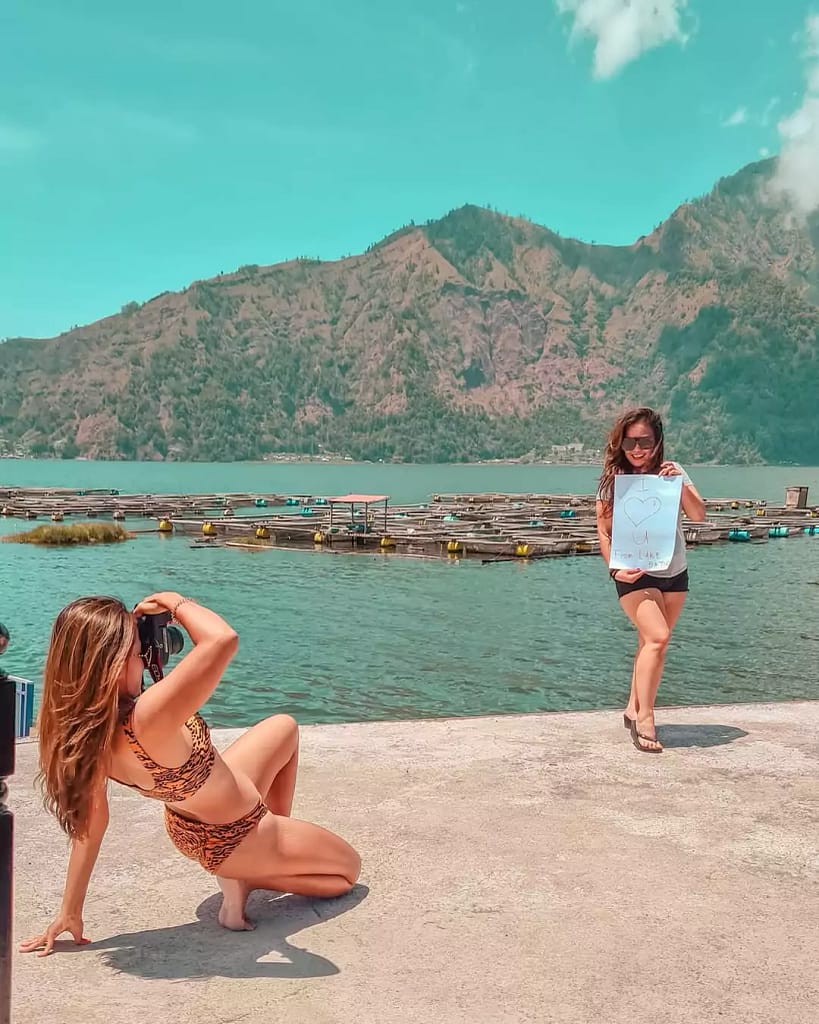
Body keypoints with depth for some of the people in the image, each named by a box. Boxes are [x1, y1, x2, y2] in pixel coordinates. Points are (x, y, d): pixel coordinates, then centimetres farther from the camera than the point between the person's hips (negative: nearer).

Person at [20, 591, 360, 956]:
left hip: (190, 827, 7)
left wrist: (70, 912, 3)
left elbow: (91, 821, -11)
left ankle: (280, 839, 27)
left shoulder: (84, 729, -20)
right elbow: (222, 639, -52)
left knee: (284, 727, 28)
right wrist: (173, 601, -31)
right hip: (237, 838, -7)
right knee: (349, 868, 20)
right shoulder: (146, 721, -45)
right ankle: (246, 878, 5)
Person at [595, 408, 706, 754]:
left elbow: (699, 515, -8)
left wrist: (679, 485, -23)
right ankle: (644, 718, -14)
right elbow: (604, 532, -5)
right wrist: (615, 568, -18)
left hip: (674, 573, 4)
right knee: (657, 638, -19)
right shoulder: (613, 480, -6)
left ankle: (634, 709, 22)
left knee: (650, 642, 8)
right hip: (635, 575, -4)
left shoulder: (673, 472, 0)